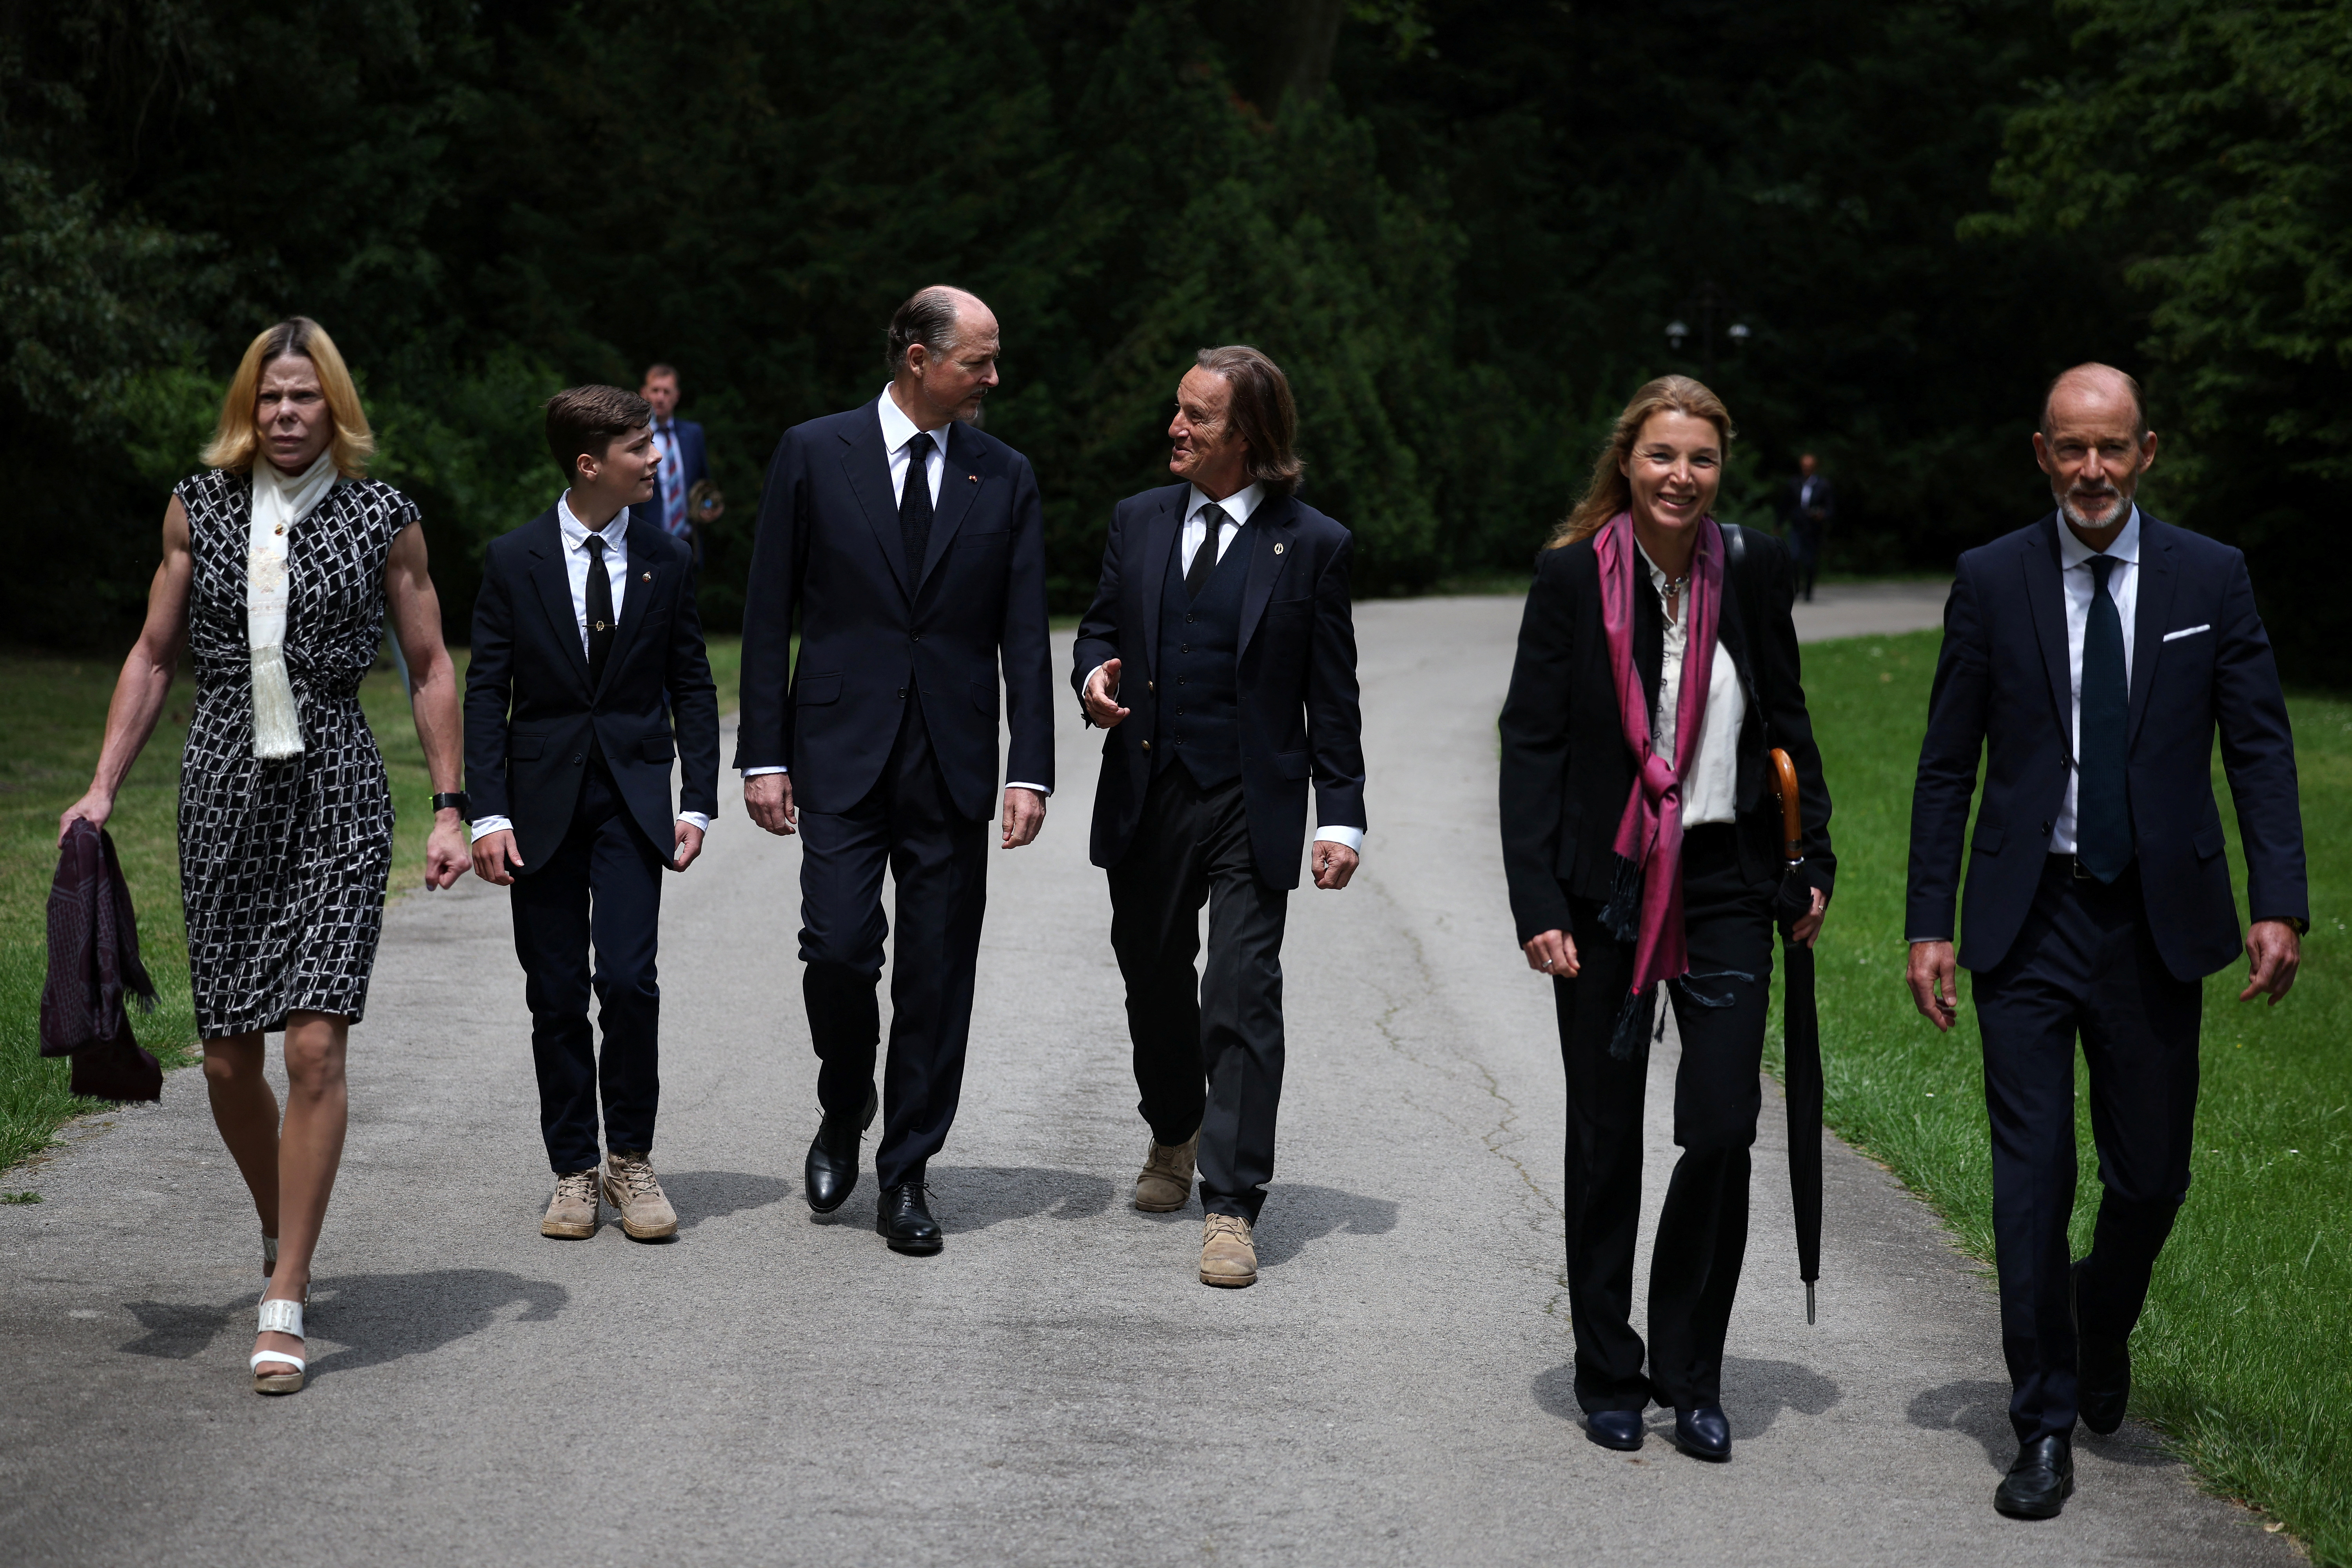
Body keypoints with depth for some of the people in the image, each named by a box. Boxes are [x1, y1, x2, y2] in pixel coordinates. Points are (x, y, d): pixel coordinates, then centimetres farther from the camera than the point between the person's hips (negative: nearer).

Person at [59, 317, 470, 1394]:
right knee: (227, 1059, 5)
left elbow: (431, 668, 7)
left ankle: (284, 1306, -8)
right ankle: (281, 1235, 31)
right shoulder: (199, 507, 9)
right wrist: (103, 788, 8)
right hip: (223, 789, 3)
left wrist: (451, 808, 1)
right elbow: (154, 654, 15)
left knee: (315, 1047, -12)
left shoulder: (382, 518, 3)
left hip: (337, 796, -3)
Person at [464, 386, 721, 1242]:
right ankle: (574, 1172, 15)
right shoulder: (514, 560, -1)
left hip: (632, 798, 0)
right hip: (543, 801, 0)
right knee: (557, 996, 3)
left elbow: (692, 688, 8)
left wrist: (698, 803, -1)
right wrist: (490, 813, -8)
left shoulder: (667, 560, 4)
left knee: (629, 979, -12)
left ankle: (630, 1160, 6)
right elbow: (486, 692, 0)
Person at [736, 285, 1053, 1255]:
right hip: (842, 752, -2)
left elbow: (1024, 635, 5)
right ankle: (845, 1108, 19)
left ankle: (906, 1176, 14)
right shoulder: (814, 455, 1)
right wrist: (763, 755, -3)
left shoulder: (1006, 477, 7)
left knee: (937, 974, 3)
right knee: (839, 947, -11)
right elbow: (768, 616, 2)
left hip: (953, 762, 2)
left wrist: (1030, 769, -3)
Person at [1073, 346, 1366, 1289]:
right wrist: (1093, 676, -7)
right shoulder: (1138, 521, 8)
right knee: (1154, 983, 17)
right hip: (1146, 799, 4)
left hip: (1252, 807, -4)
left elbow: (1332, 697, -1)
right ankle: (1174, 1136, 43)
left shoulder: (1313, 546, -3)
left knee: (1242, 1000, -9)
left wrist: (1342, 817, -6)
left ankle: (1231, 1207, -5)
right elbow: (1100, 628, 18)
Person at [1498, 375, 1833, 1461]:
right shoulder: (1572, 575, -5)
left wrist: (1814, 861, 9)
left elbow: (1786, 722, 13)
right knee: (1606, 1140, 8)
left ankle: (1691, 1375, 12)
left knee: (1724, 1130, -6)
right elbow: (1530, 745, -5)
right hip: (1606, 889, -1)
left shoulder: (1753, 568, 2)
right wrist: (1538, 905, -11)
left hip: (1725, 884, 1)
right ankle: (1608, 1377, 23)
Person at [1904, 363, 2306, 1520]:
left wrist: (2280, 902, -9)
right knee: (2031, 1177, -1)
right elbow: (1948, 765, 3)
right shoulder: (1992, 580, 1)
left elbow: (2260, 748, 2)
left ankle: (2102, 1316, 41)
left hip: (2155, 927, 1)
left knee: (2152, 1176, 9)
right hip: (2027, 924, -1)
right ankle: (2045, 1428, 10)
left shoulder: (2211, 579, 2)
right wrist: (1931, 924, -2)